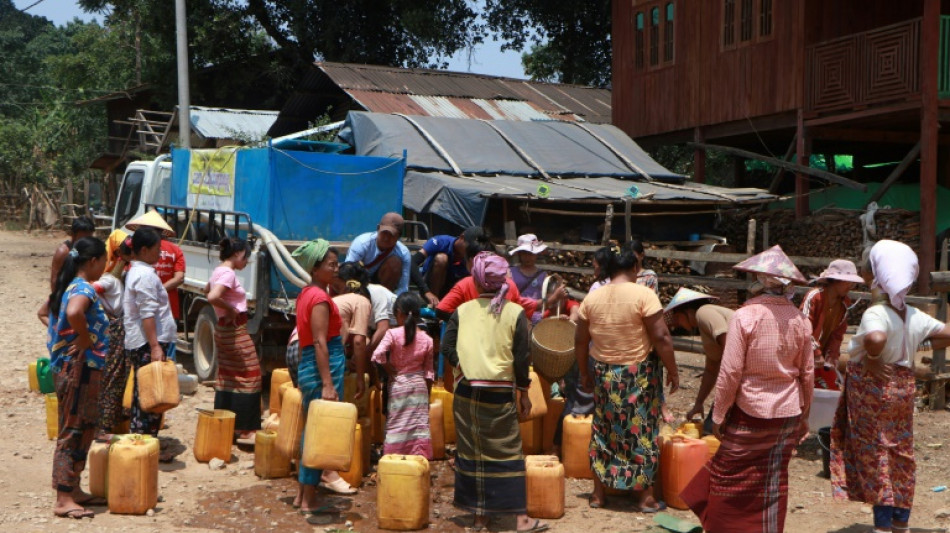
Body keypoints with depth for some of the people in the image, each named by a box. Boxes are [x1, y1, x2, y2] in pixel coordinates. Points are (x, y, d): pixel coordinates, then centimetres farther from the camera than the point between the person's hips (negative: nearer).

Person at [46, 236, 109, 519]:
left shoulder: (70, 286, 13)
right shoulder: (83, 289, -18)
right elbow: (74, 313, -40)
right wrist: (85, 340, -23)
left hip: (78, 370, 10)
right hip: (79, 369, -10)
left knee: (82, 430, 16)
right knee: (73, 432, -5)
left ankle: (73, 490, 25)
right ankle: (63, 500, 0)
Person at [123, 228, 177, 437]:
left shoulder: (134, 272, 17)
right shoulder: (146, 275, -15)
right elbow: (148, 314, -21)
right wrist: (155, 346, -24)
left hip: (136, 343, 10)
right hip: (149, 343, -10)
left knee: (142, 395, 15)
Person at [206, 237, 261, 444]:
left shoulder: (218, 271, 12)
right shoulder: (228, 274, -17)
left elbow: (208, 289, 33)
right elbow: (212, 297, -33)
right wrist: (230, 308, -17)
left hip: (224, 329, 10)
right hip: (235, 329, -10)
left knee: (227, 377, 15)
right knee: (248, 376, -6)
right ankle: (245, 430, -5)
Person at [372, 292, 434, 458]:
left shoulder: (392, 334, -11)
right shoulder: (427, 339, -1)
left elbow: (378, 356, -24)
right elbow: (429, 371, 3)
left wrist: (390, 369, -8)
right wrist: (427, 394, 13)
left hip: (398, 385, -2)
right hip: (419, 385, 2)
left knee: (396, 424, 5)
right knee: (420, 425, 7)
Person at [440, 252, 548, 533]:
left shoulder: (463, 310, 1)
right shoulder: (515, 312, -4)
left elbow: (447, 347, -6)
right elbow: (522, 357, -4)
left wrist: (464, 369, 6)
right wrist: (523, 392, 5)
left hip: (467, 391, 2)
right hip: (500, 391, -1)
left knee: (472, 451, 9)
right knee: (508, 452, 3)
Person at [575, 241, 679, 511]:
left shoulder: (592, 298, 0)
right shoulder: (643, 295, -14)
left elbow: (580, 341, 6)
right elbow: (661, 338, -17)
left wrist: (584, 373, 17)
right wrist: (673, 371, -6)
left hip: (604, 374, 4)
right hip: (639, 374, -4)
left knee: (603, 429, 15)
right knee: (641, 432, 7)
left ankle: (598, 493, 22)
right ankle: (643, 496, 15)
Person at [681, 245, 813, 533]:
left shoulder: (745, 316, -15)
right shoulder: (800, 320, -1)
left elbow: (730, 373, -14)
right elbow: (807, 375, 5)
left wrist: (718, 415, -5)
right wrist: (804, 416, 18)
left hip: (750, 412, -4)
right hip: (787, 413, 4)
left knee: (731, 475, 9)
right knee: (773, 482, 13)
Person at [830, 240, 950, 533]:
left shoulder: (875, 314, -22)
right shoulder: (916, 317, 0)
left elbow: (877, 338, -42)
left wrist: (871, 359, -24)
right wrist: (920, 348, 7)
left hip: (871, 388, -6)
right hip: (903, 387, 6)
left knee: (874, 454, 3)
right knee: (901, 452, 17)